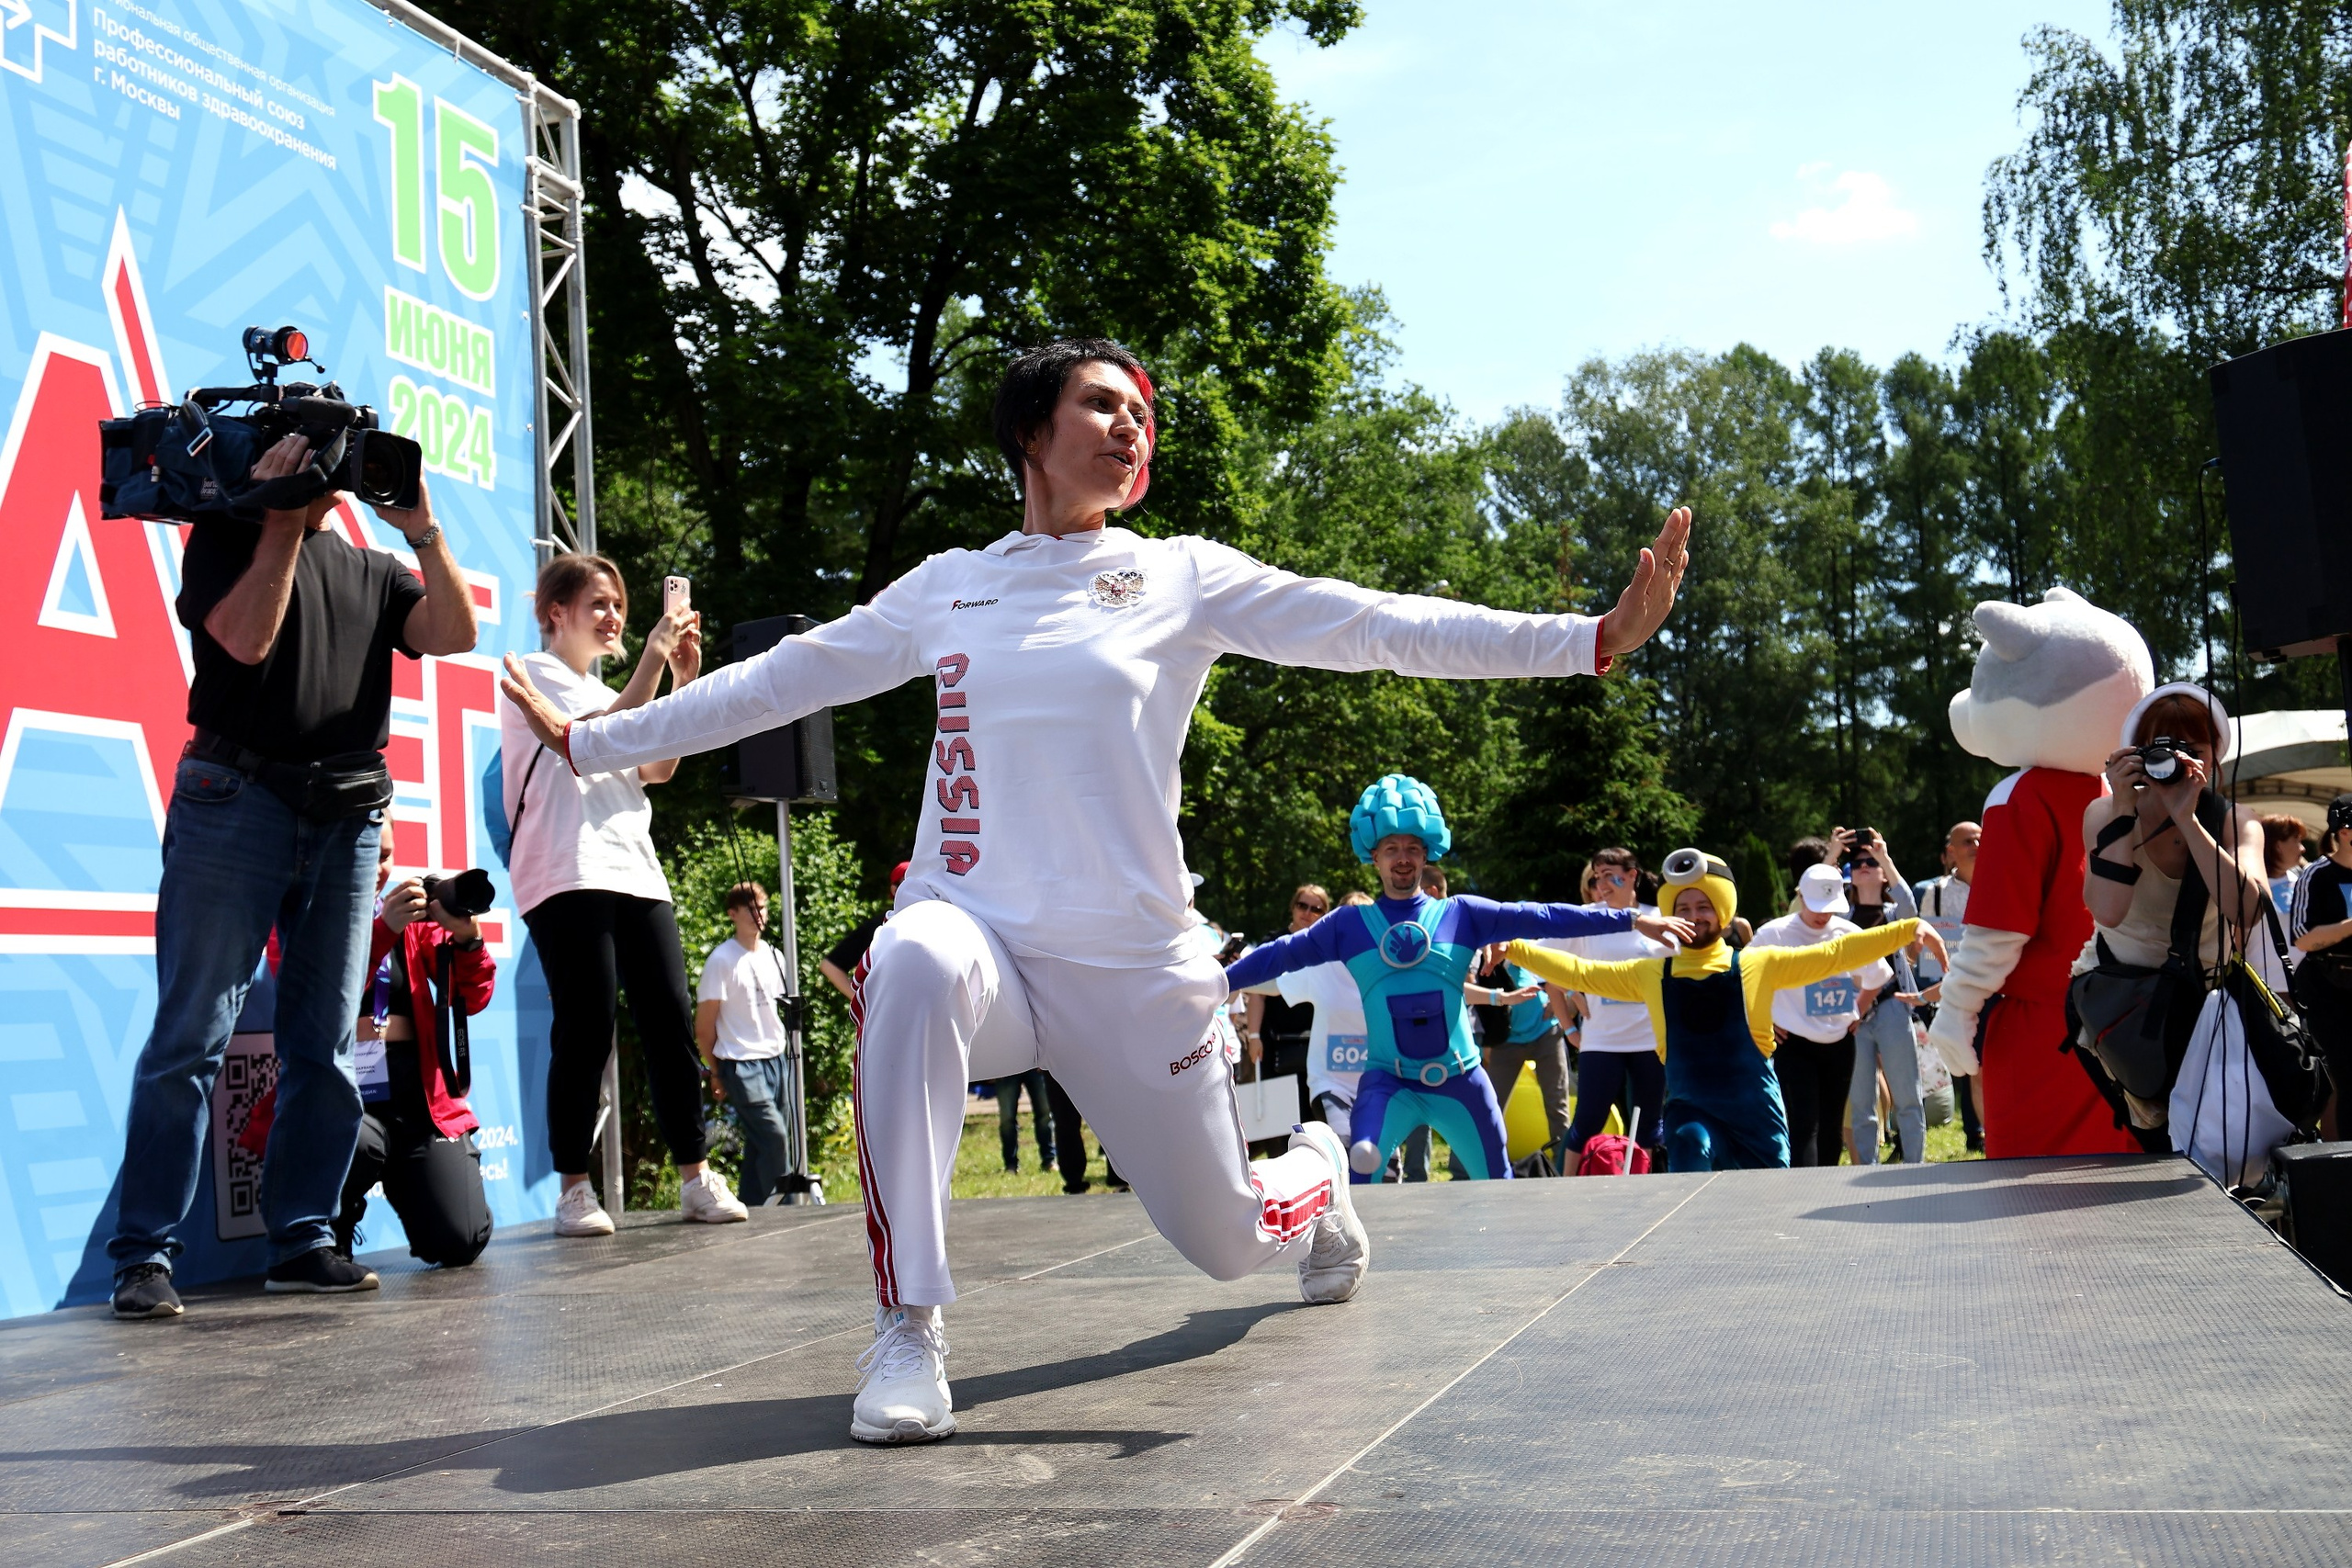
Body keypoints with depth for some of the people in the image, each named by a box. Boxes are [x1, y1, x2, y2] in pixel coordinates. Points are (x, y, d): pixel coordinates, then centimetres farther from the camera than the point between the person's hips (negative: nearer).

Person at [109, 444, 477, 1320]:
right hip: (238, 801, -4)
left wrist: (424, 531, -2)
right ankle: (145, 1253, -5)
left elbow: (455, 634, 4)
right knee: (192, 1035, -7)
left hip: (348, 818, 5)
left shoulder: (372, 571, 20)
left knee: (324, 1045, 5)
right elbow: (247, 638, -9)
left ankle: (302, 1239, 11)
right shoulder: (227, 537, 9)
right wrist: (283, 523, -6)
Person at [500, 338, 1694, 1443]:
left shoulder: (1182, 578, 4)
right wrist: (591, 740, 17)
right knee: (914, 965, -38)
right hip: (975, 930, 0)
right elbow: (777, 682, 17)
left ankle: (1316, 1168, 49)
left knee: (1229, 1242, 10)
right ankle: (908, 1327, -30)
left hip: (1127, 965, 0)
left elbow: (1384, 628, -4)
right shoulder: (945, 589, 9)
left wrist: (1600, 637, -12)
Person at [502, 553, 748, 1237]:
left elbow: (658, 767, 14)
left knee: (671, 1021, -1)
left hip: (635, 872, 7)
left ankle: (695, 1178, 2)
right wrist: (653, 661, -11)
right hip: (567, 875, -7)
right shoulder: (532, 672, 6)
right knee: (587, 1029, -12)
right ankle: (574, 1189, -6)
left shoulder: (603, 693, 28)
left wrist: (684, 680, 5)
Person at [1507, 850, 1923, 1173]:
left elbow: (1833, 954, 1)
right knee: (1690, 1144, -31)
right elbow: (1580, 972, 7)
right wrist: (1513, 949, -1)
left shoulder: (1757, 966, 3)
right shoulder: (1653, 975, 7)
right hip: (1691, 1110, 0)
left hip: (1756, 1114, 0)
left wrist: (1907, 930, -7)